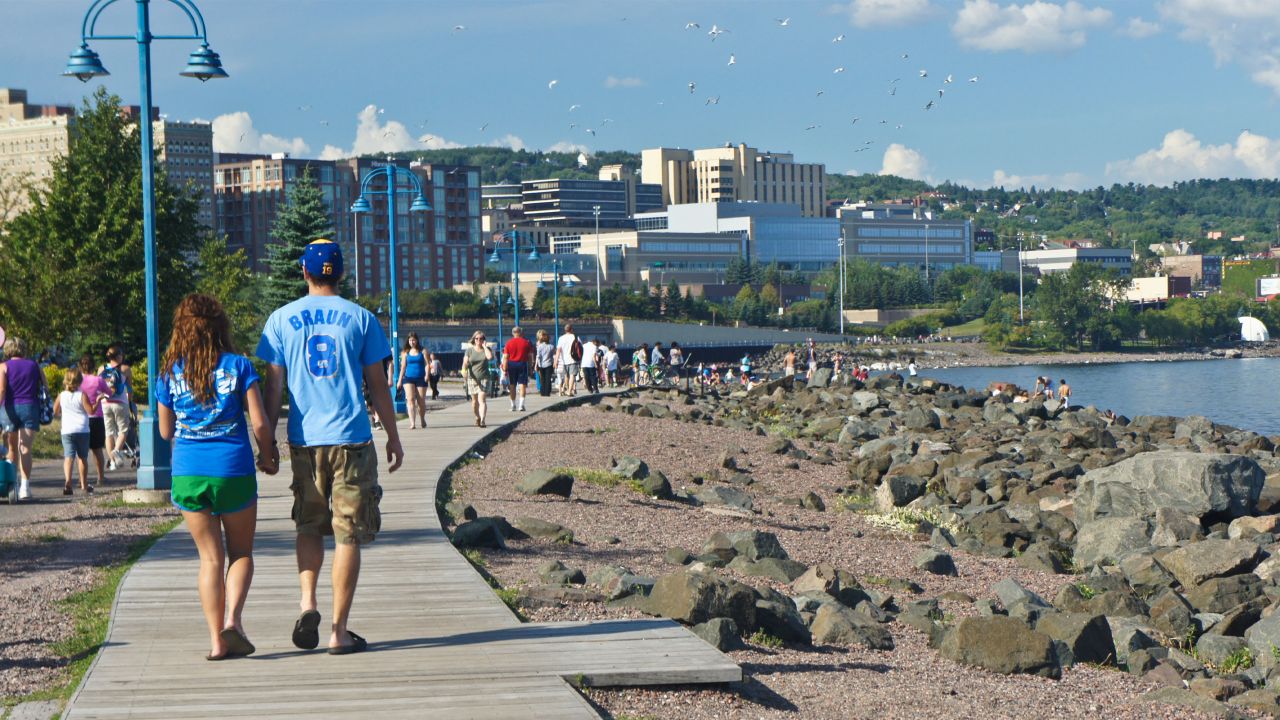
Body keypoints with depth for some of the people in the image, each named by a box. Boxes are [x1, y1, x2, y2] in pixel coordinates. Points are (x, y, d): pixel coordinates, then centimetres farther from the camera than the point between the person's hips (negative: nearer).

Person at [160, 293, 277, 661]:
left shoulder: (170, 373, 3)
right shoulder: (238, 366, -2)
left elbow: (165, 431, 10)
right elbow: (259, 423, -6)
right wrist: (267, 456, 11)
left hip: (188, 472, 2)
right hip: (234, 469, -1)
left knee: (210, 556, 10)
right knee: (241, 552, 14)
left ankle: (217, 640, 4)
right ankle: (232, 618, -9)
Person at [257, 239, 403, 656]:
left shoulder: (281, 320, 3)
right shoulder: (360, 318, 1)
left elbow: (274, 387, 3)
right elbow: (377, 386, 3)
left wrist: (268, 440, 10)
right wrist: (393, 436, 12)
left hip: (304, 440, 2)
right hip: (351, 439, -2)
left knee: (309, 526, 19)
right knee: (348, 534, 2)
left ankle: (307, 603, -2)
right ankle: (339, 632, 2)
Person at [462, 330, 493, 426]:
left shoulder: (487, 349, 5)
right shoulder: (469, 350, 6)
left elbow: (490, 357, -17)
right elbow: (465, 363, -2)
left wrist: (484, 346, -7)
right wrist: (464, 372, -21)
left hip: (484, 378, -2)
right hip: (472, 378, 2)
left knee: (482, 399, -14)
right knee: (474, 400, 8)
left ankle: (482, 420, -22)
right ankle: (477, 418, 27)